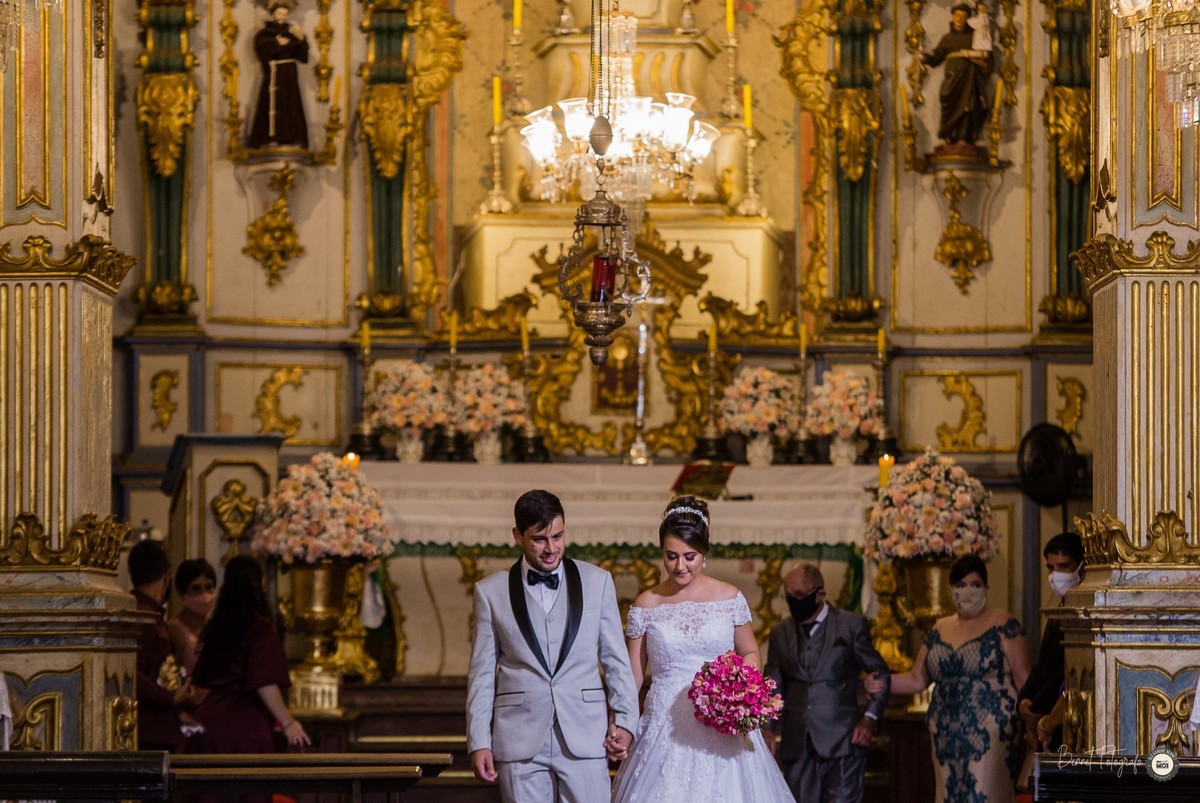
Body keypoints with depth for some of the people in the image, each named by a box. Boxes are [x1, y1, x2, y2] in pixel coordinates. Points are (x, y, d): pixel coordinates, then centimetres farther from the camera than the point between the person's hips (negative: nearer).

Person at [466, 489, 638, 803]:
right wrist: (478, 742, 2)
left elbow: (616, 660, 10)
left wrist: (625, 720, 0)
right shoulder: (491, 592, 6)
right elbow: (481, 674, 7)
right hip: (520, 742, 0)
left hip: (585, 740, 0)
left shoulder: (597, 582, 8)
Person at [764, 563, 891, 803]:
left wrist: (869, 718, -5)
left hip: (842, 741, -4)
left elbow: (880, 674, 7)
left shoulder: (851, 625, 2)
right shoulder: (780, 633, 12)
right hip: (797, 746, 4)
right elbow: (773, 688, 13)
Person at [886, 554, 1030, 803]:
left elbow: (1023, 678, -5)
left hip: (990, 734, -5)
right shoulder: (940, 630, 15)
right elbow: (917, 679, 17)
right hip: (947, 734, 5)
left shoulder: (1003, 625, 0)